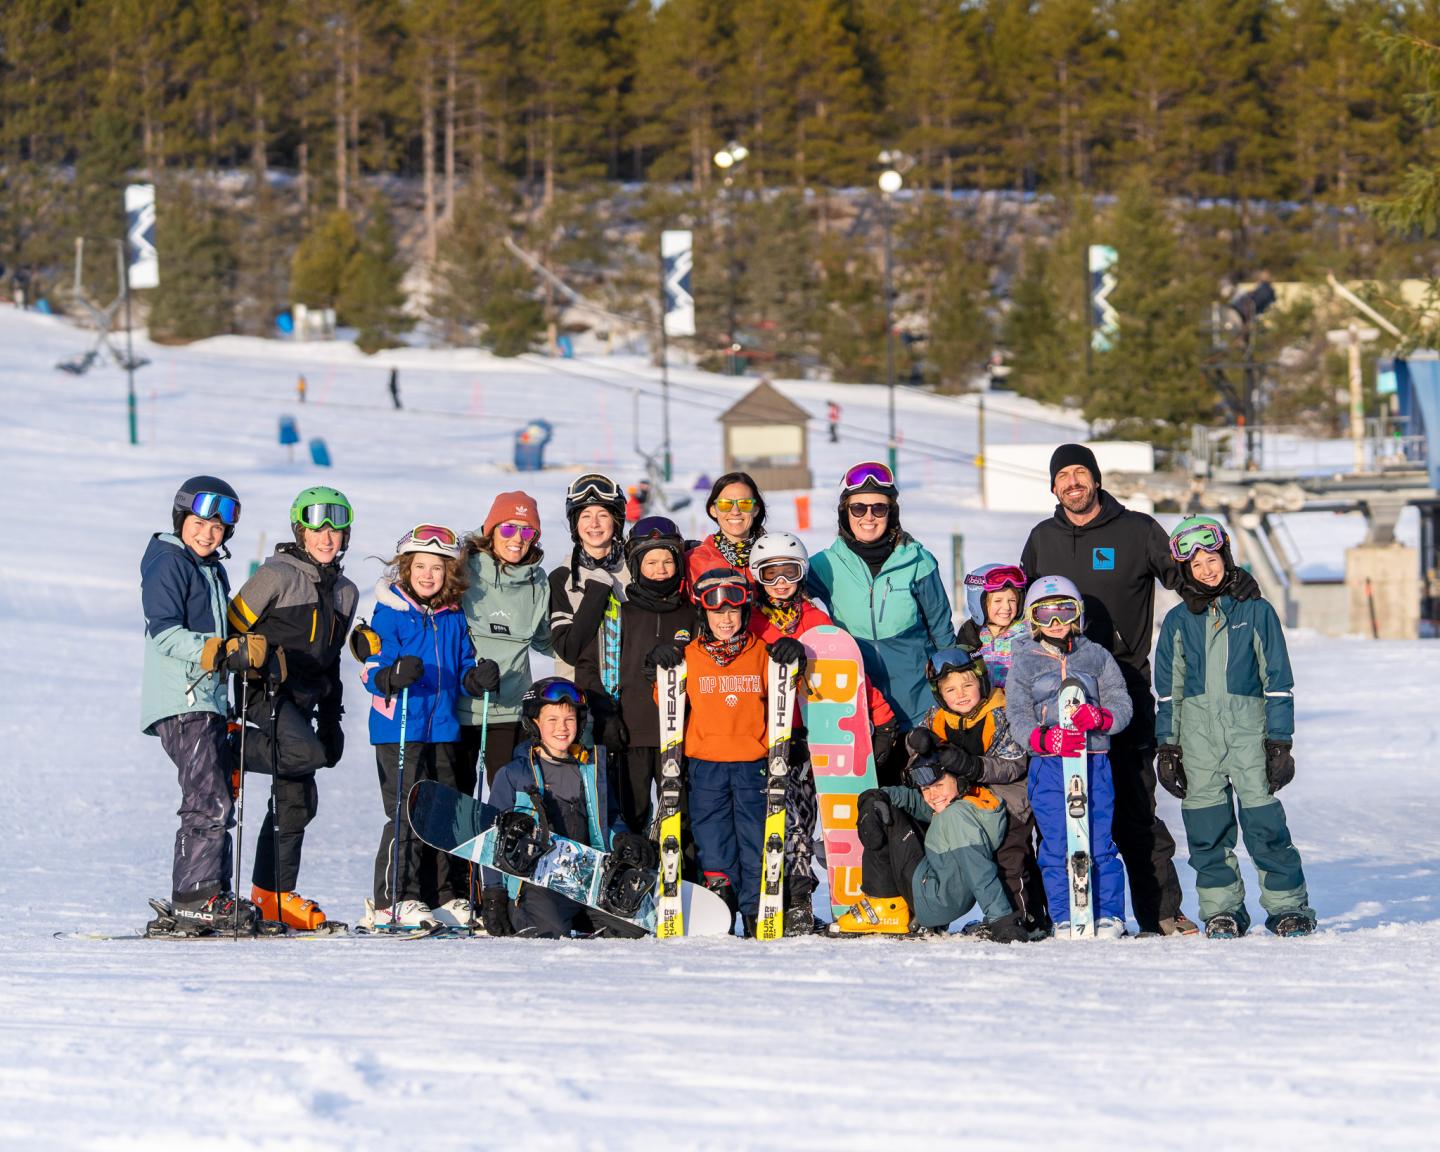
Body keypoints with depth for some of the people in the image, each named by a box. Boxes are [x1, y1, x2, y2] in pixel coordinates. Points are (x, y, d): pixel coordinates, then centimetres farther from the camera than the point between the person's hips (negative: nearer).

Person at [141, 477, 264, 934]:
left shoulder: (213, 571, 22)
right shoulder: (169, 565, -6)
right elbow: (165, 633, -17)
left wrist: (246, 654, 12)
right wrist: (220, 652, -24)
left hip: (208, 702, 10)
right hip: (181, 703, -10)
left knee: (218, 805, 9)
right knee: (209, 803, -17)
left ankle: (212, 900, 12)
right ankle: (197, 898, -18)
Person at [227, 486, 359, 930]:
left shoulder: (345, 592, 16)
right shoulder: (277, 576, -7)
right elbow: (234, 626, -7)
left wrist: (331, 719, 19)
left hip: (301, 702, 7)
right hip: (265, 691, -7)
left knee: (297, 799, 5)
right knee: (307, 755, -31)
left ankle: (274, 894, 11)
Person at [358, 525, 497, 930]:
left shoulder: (454, 618, 13)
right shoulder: (390, 614, -4)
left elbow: (464, 669, 18)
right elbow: (372, 672, -9)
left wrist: (477, 677, -5)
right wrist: (395, 675, -30)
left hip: (443, 729, 6)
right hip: (399, 729, -6)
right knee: (407, 812, -11)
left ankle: (450, 895, 17)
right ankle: (395, 899, -7)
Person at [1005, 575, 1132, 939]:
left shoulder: (1097, 657, 10)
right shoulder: (1024, 664, 8)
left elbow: (1121, 704, 7)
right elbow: (1018, 718, 1)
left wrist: (1099, 717, -16)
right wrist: (1045, 739, -20)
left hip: (1095, 762, 0)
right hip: (1048, 765, 0)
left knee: (1099, 843, -2)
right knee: (1056, 847, -1)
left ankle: (1109, 915, 6)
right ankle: (1064, 919, 7)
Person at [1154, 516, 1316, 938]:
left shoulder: (1255, 611, 5)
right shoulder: (1178, 621, 11)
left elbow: (1277, 681, 5)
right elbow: (1168, 689, 14)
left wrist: (1279, 741, 0)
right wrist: (1167, 746, 8)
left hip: (1248, 726, -2)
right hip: (1197, 728, 2)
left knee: (1264, 819, -7)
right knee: (1206, 824, 1)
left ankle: (1287, 905, -1)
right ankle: (1221, 909, 9)